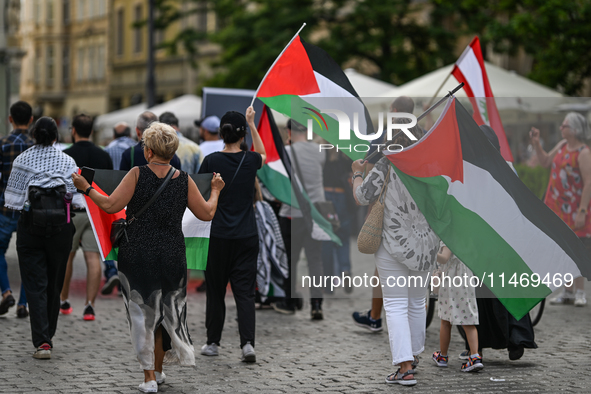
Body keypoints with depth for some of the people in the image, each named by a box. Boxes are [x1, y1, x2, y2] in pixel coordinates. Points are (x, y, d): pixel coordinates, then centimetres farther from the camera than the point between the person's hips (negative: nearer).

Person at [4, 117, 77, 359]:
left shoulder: (22, 160, -1)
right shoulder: (67, 161, 0)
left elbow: (12, 197, -3)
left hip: (29, 225, -1)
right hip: (60, 227, 1)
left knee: (35, 285, -1)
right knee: (54, 283, 14)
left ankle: (42, 341, -13)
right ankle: (47, 335, 25)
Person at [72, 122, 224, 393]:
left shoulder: (137, 174, -10)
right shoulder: (184, 180, -2)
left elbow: (111, 205, -14)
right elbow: (207, 213, 5)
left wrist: (86, 188, 0)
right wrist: (215, 190, 22)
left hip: (137, 255, -3)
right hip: (171, 257, 3)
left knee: (142, 313, 5)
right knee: (165, 313, 18)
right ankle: (158, 370, 30)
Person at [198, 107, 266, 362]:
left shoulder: (211, 161, -7)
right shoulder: (250, 161, -1)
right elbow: (263, 154, 25)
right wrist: (252, 125, 24)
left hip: (218, 236, -1)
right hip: (246, 236, 1)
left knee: (215, 289, 13)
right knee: (245, 291, 1)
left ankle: (213, 343, 20)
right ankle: (247, 343, -13)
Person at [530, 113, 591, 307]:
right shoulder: (562, 145, 8)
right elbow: (545, 162, 22)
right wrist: (536, 144, 8)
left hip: (573, 208, -8)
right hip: (557, 207, 8)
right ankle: (567, 292, 17)